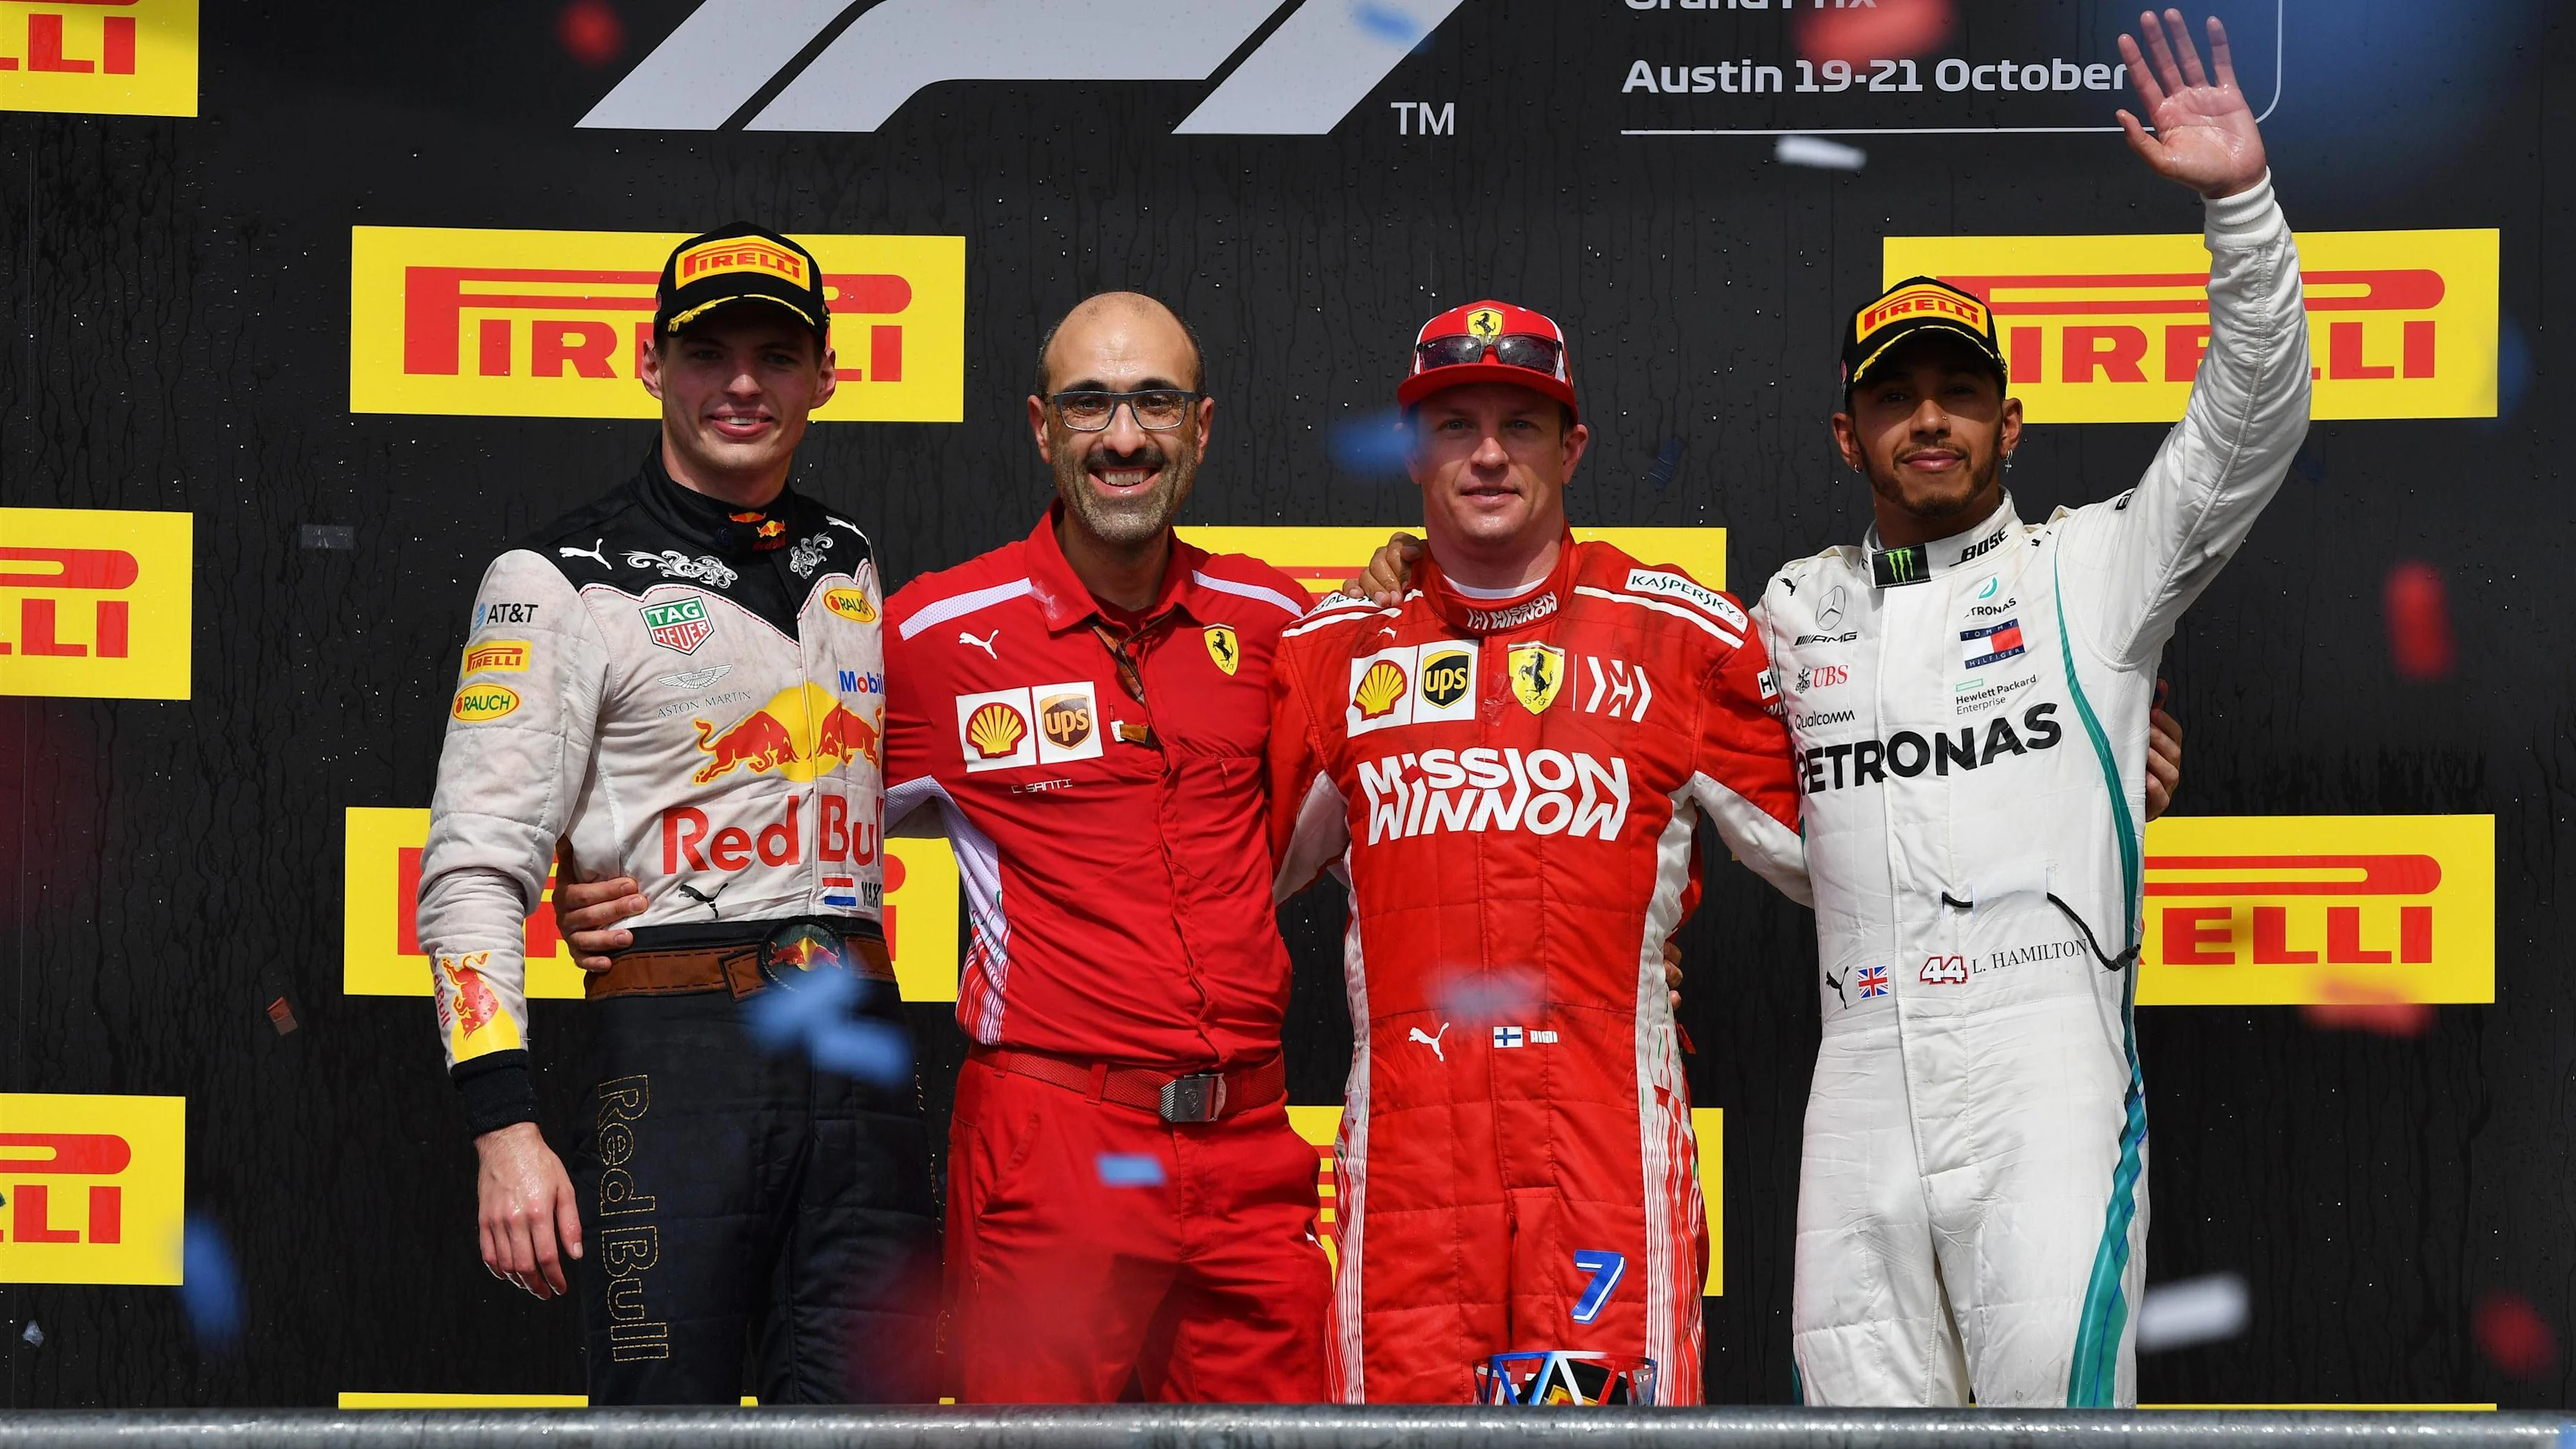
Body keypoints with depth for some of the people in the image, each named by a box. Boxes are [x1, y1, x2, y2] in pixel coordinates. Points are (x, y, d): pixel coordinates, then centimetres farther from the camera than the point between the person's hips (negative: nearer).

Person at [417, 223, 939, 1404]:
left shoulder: (850, 568, 17)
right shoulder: (562, 580, -1)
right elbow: (475, 865, -7)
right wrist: (504, 1126, -15)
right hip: (674, 1047, -5)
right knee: (667, 1408, -6)